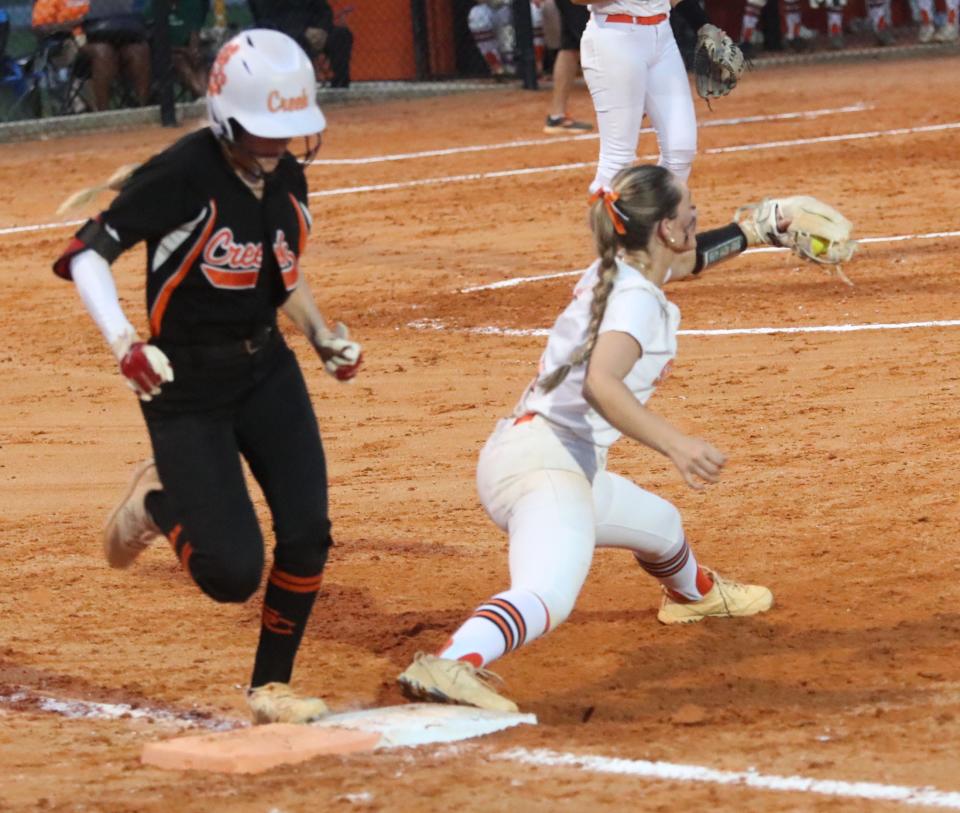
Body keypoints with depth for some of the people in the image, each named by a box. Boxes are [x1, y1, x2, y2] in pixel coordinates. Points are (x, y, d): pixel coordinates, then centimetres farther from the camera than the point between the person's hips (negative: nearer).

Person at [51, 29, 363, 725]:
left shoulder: (287, 179, 2)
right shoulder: (183, 177, -20)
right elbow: (85, 255, -22)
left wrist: (324, 337, 5)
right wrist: (124, 344, -35)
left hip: (268, 371, 6)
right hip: (185, 386, -6)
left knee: (307, 534, -9)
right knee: (233, 573, -10)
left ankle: (272, 687, 10)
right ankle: (158, 504, 22)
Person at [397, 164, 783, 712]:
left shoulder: (617, 272, 15)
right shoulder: (636, 298, -13)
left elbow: (685, 259, 40)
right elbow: (600, 384, -31)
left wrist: (760, 230, 41)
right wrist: (674, 444, -40)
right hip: (546, 461, -10)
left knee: (662, 525, 35)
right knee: (549, 596, -35)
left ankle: (694, 592, 67)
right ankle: (451, 664, -59)